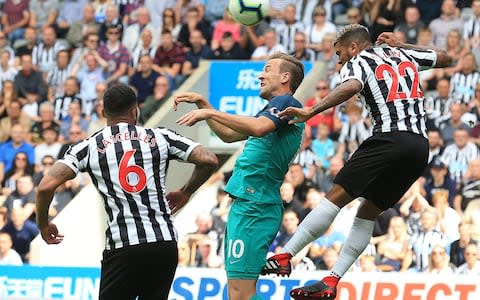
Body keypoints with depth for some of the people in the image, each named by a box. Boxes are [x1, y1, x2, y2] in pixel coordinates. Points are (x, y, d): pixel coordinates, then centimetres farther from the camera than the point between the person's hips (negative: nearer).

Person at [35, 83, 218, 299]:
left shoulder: (88, 147, 5)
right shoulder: (160, 137, 9)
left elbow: (46, 186, -5)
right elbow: (209, 160, 5)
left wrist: (43, 224, 13)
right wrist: (185, 193, 23)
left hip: (122, 246, -2)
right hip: (165, 242, 2)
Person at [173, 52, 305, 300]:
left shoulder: (285, 103, -6)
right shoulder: (274, 109, 25)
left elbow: (258, 128, -27)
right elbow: (229, 135, 36)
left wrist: (210, 113, -22)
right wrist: (202, 104, 27)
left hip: (253, 207, -10)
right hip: (246, 204, 10)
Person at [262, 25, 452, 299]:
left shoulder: (357, 62, 5)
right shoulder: (405, 55, 24)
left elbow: (352, 86, -19)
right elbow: (445, 58, 40)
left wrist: (311, 112, -20)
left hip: (390, 139, -7)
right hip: (421, 146, 7)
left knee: (337, 197, -6)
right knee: (368, 213, 12)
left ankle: (285, 256, -11)